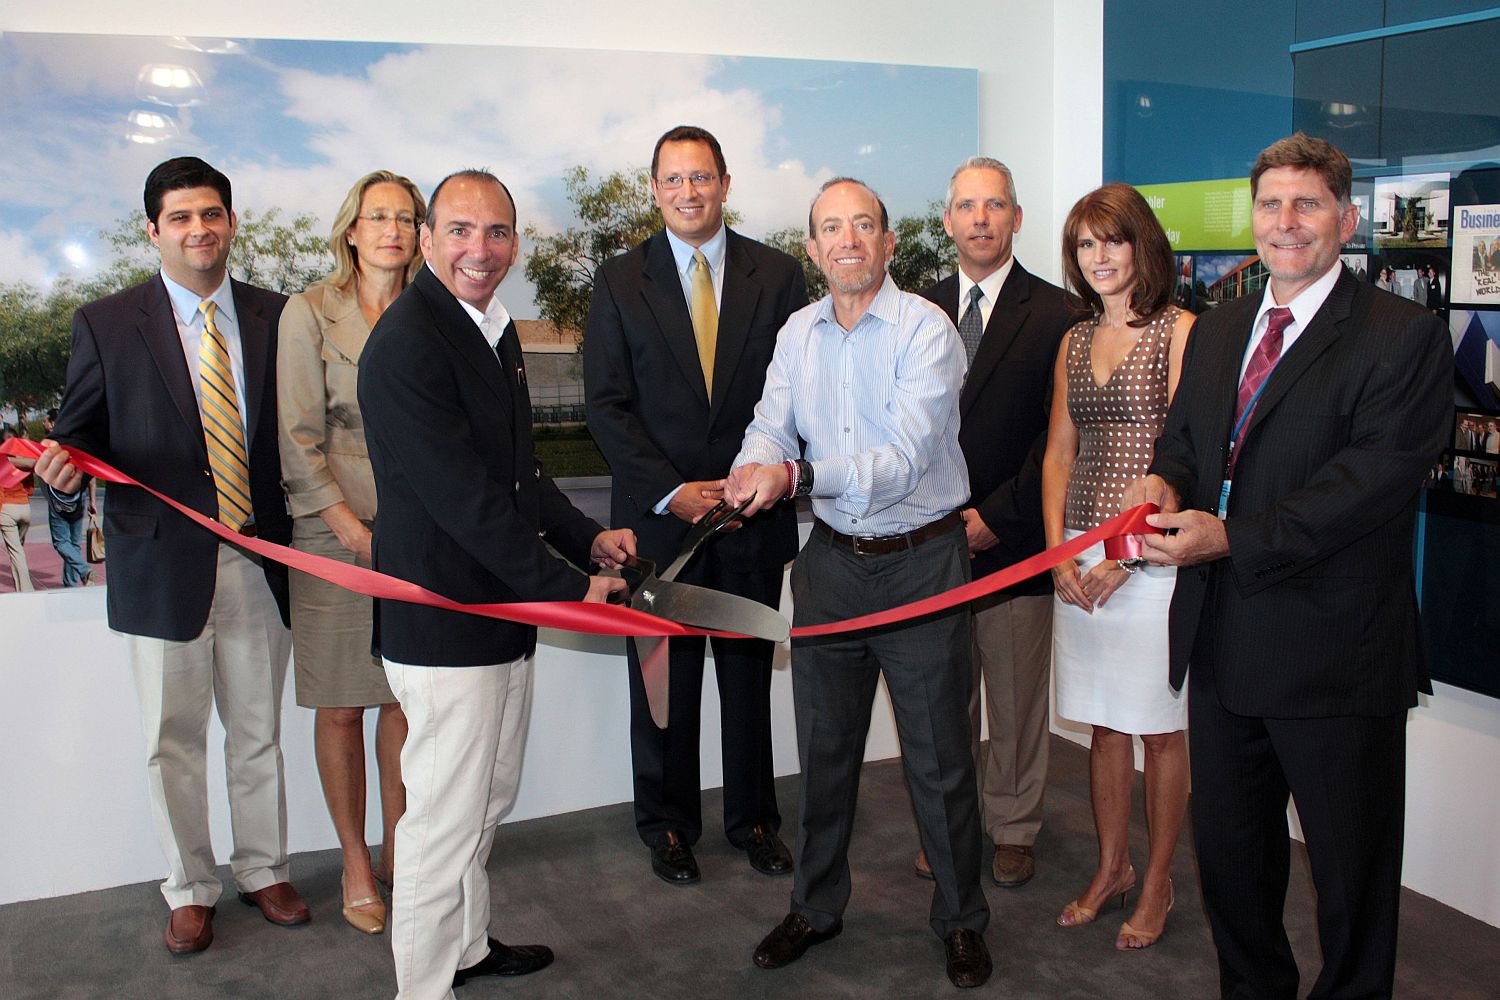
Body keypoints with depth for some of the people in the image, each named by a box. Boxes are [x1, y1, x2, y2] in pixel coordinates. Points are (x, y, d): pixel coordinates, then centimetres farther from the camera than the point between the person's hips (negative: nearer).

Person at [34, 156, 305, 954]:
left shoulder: (275, 316, 5)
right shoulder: (106, 324, -1)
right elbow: (78, 431, 0)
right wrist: (63, 464, -22)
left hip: (260, 560, 2)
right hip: (163, 565, -1)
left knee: (258, 734, 15)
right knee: (172, 743, 11)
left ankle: (262, 870, 34)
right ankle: (190, 890, 29)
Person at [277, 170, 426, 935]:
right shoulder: (310, 312, -2)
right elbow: (298, 439, -6)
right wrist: (352, 526, -12)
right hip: (334, 534, -3)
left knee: (404, 697, 9)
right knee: (340, 706, 5)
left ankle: (396, 846, 24)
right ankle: (355, 864, 19)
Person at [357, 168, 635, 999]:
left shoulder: (493, 330, 12)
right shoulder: (407, 344, -19)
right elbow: (463, 498, -23)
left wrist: (586, 537, 6)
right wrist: (567, 587, -19)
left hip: (502, 610, 10)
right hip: (445, 624, -10)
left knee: (487, 802, 23)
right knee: (445, 820, 2)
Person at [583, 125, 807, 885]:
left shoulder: (778, 276, 4)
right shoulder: (619, 280, 2)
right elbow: (607, 403, -3)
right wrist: (670, 492, -12)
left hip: (753, 511, 1)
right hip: (657, 515, 0)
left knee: (749, 673, 12)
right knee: (663, 679, 9)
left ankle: (753, 818, 29)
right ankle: (667, 824, 26)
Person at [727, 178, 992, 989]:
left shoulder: (926, 331, -14)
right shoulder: (798, 332, 5)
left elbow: (906, 459, -24)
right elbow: (771, 427, -2)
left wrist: (797, 475, -37)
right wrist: (754, 471, -26)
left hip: (921, 559, -5)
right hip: (832, 558, 5)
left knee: (938, 755, 5)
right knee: (823, 746, 16)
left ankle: (960, 919, 26)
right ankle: (817, 906, 34)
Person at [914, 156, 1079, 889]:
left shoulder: (1056, 314, -2)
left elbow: (1057, 434, -7)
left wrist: (996, 516, -13)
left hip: (1015, 539, -3)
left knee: (1017, 699, 9)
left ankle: (1013, 829, 25)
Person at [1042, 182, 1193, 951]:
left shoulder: (1180, 332, -6)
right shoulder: (1074, 343, 13)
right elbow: (1058, 456, 12)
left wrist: (1126, 552, -16)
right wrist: (1058, 552, -1)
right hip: (1081, 557, 6)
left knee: (1159, 728, 6)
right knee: (1104, 724, 14)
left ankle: (1157, 884, 21)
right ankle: (1112, 868, 29)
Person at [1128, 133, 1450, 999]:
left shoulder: (1406, 336, -10)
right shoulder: (1218, 332, 13)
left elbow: (1374, 476, -20)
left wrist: (1234, 538, -26)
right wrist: (1166, 481, -10)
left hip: (1334, 652, -6)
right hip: (1223, 641, 7)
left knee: (1352, 865, 11)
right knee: (1228, 847, 21)